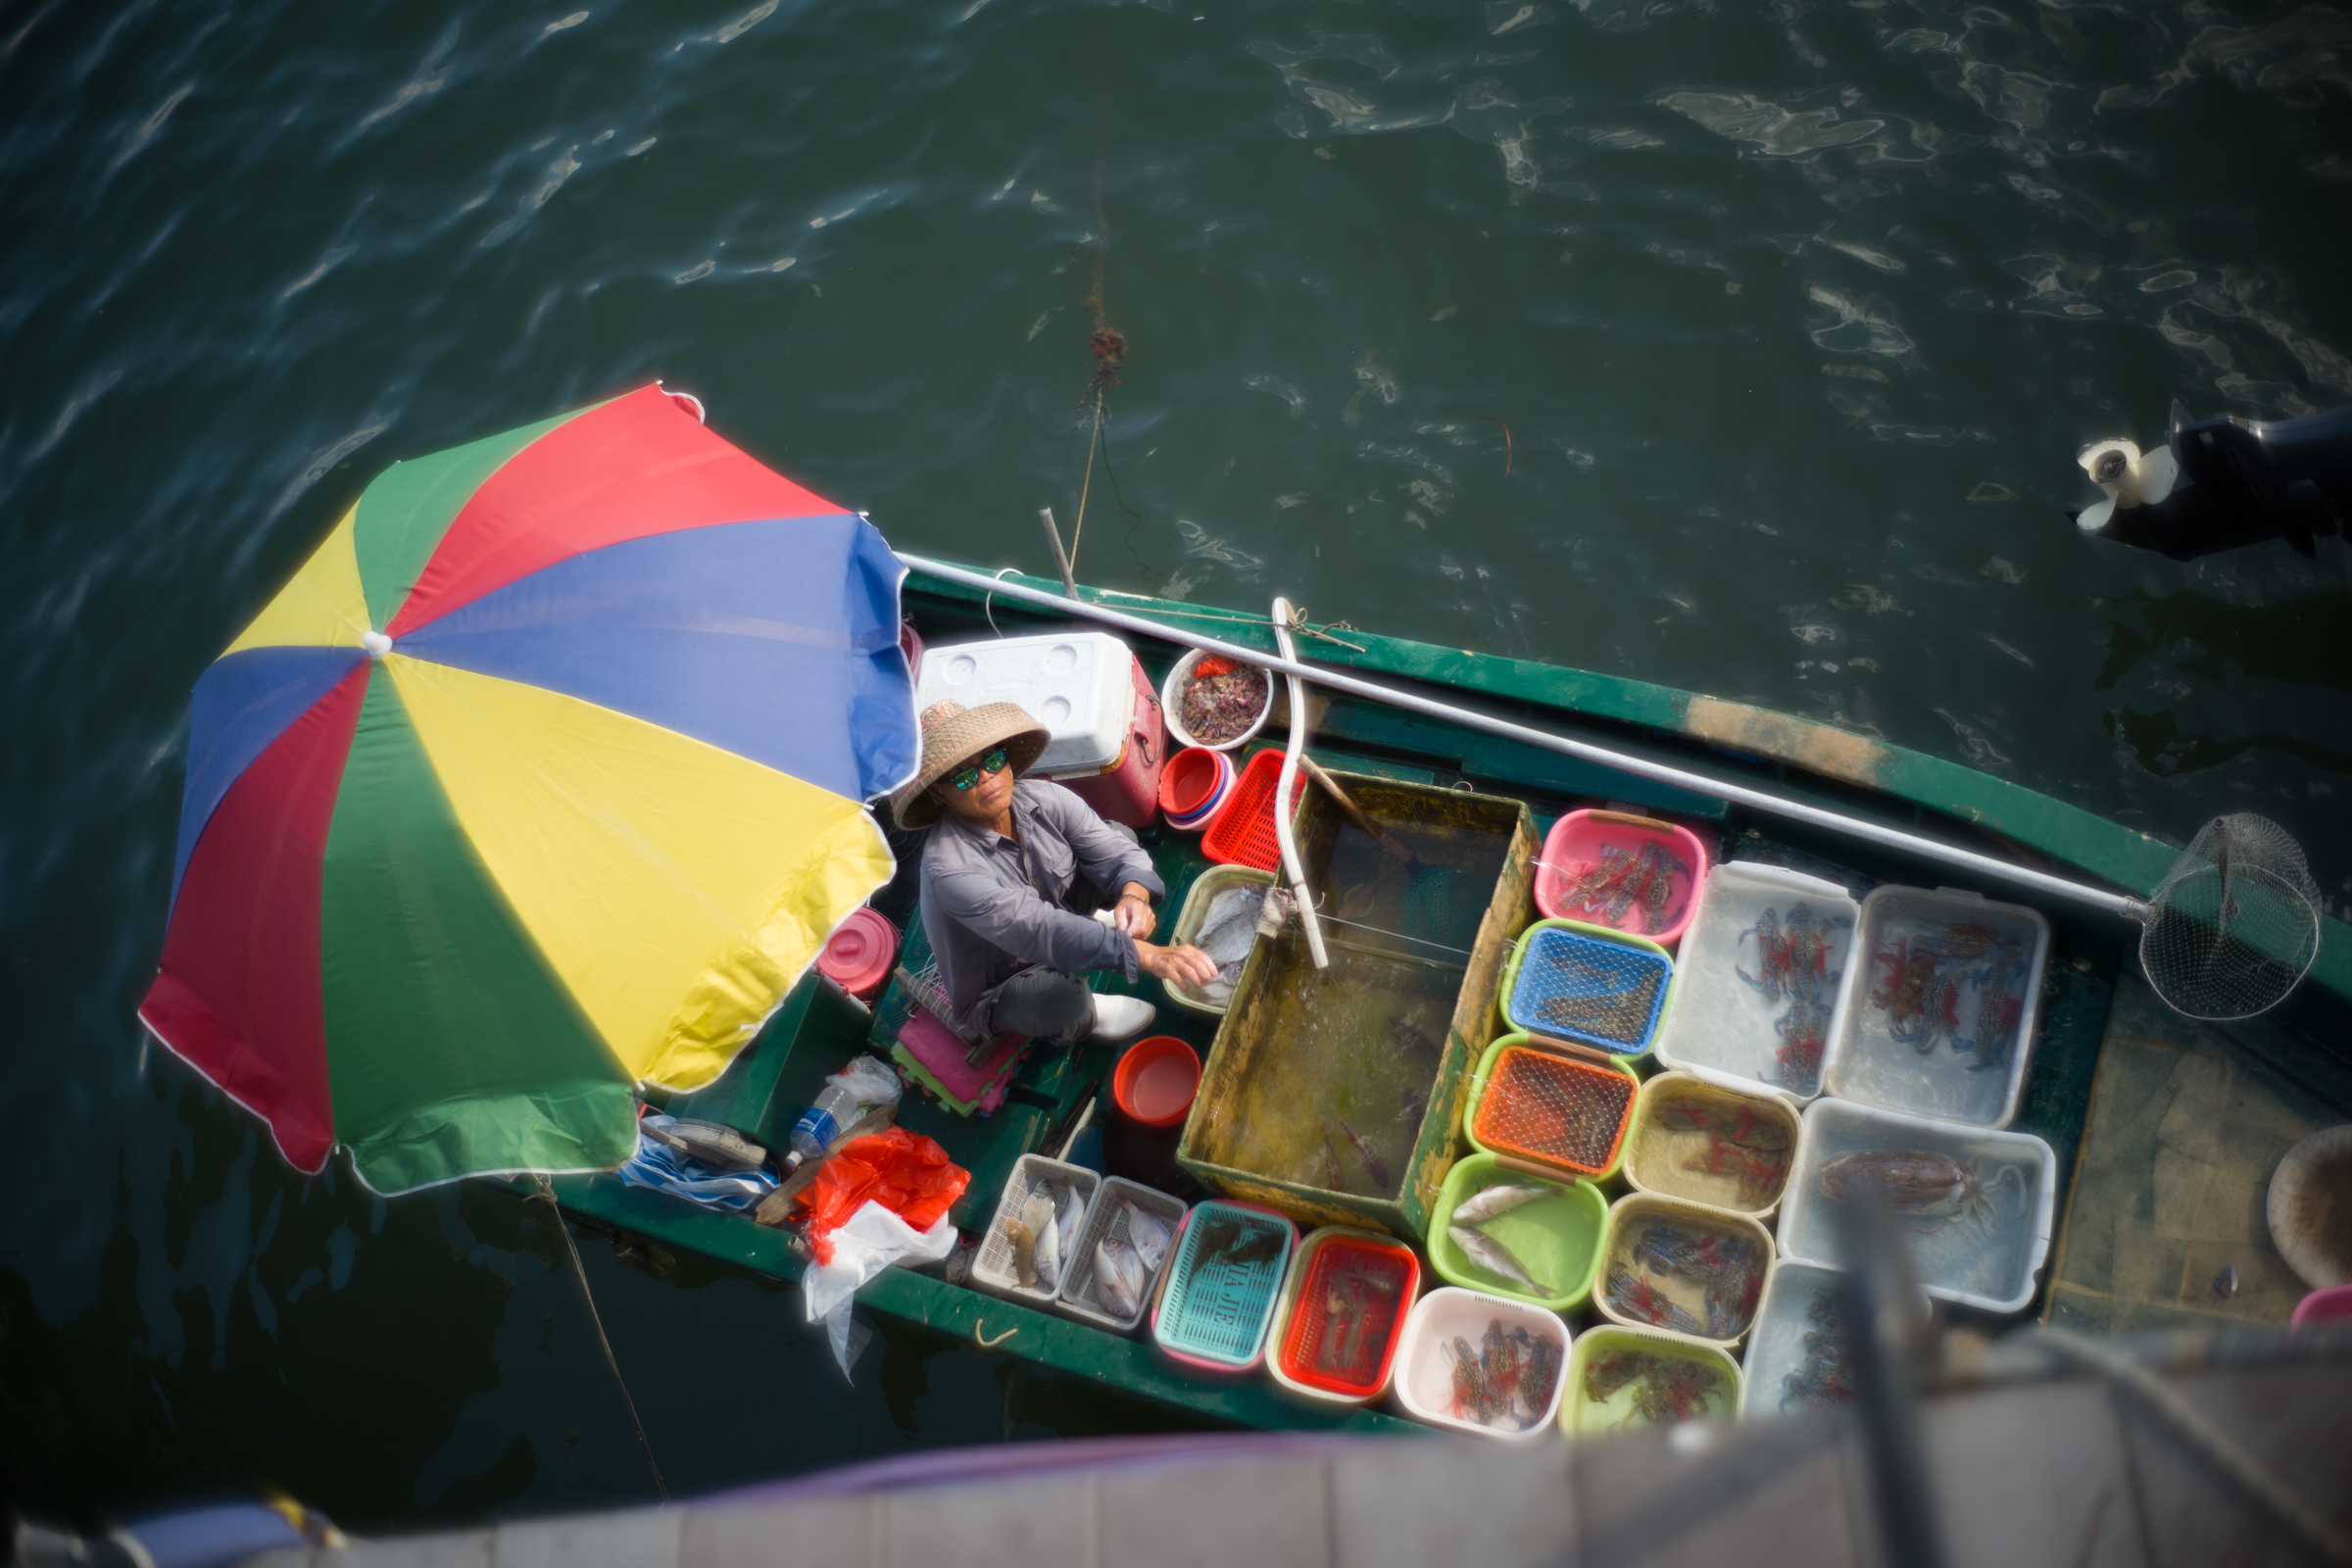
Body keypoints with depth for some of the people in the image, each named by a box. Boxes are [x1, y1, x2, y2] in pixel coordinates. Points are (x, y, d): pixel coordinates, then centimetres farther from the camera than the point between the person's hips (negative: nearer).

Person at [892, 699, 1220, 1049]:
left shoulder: (1043, 799, -17)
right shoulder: (948, 868, -37)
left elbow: (1117, 852, -16)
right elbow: (1039, 930, -46)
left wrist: (1133, 897, -42)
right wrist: (1149, 955, -55)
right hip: (995, 991, -6)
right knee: (1061, 994, -40)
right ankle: (1086, 1017, -1)